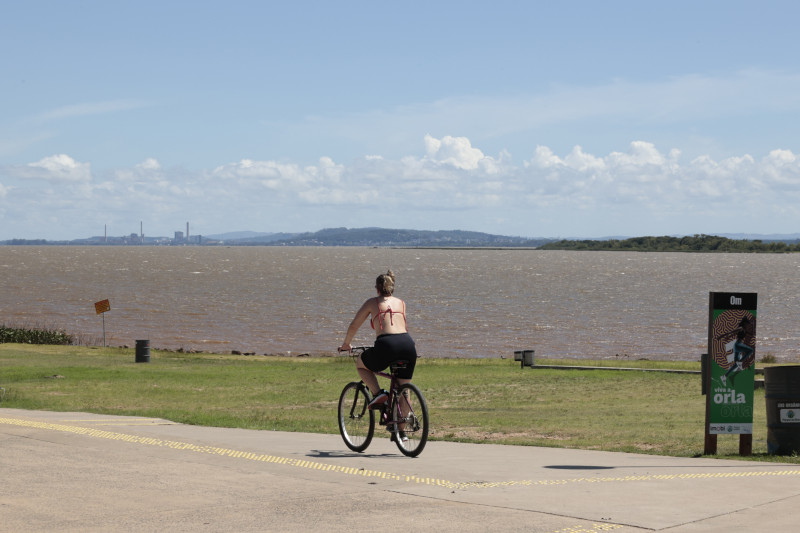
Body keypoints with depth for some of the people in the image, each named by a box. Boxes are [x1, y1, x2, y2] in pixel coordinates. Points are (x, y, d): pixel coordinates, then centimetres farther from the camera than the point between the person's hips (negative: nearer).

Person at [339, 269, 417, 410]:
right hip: (408, 345, 3)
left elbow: (354, 326, 24)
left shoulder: (372, 303, 17)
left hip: (386, 345, -3)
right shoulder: (401, 303, 25)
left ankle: (378, 393, 5)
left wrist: (346, 344, 42)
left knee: (360, 365, 26)